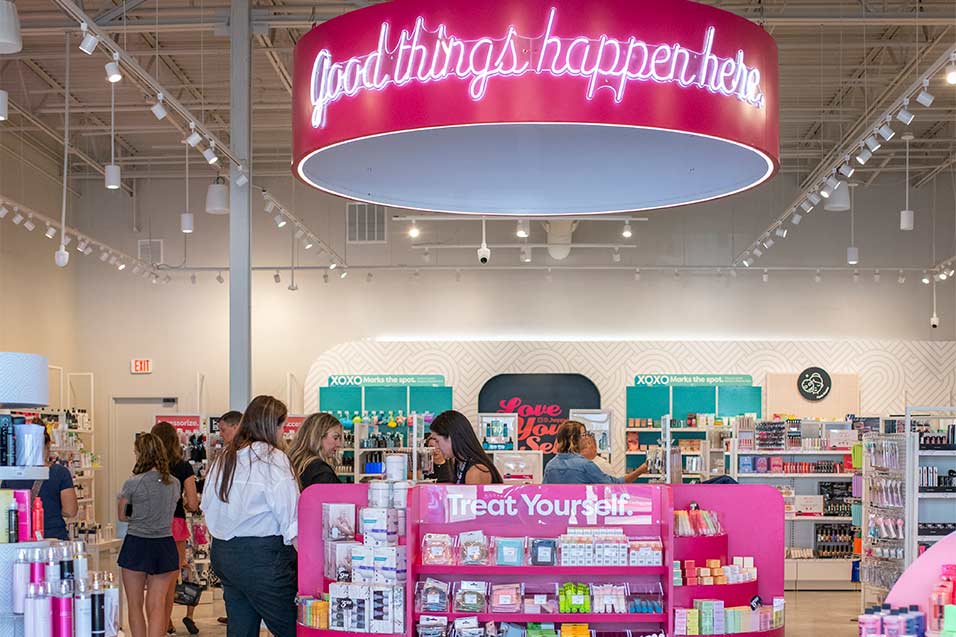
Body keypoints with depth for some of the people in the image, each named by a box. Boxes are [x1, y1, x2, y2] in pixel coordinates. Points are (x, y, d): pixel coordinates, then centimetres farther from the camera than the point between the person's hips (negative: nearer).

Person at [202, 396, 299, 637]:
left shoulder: (224, 458, 13)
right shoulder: (272, 458, -10)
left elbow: (207, 505, 17)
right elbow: (290, 518, -14)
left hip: (222, 552, 8)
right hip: (262, 557, -8)